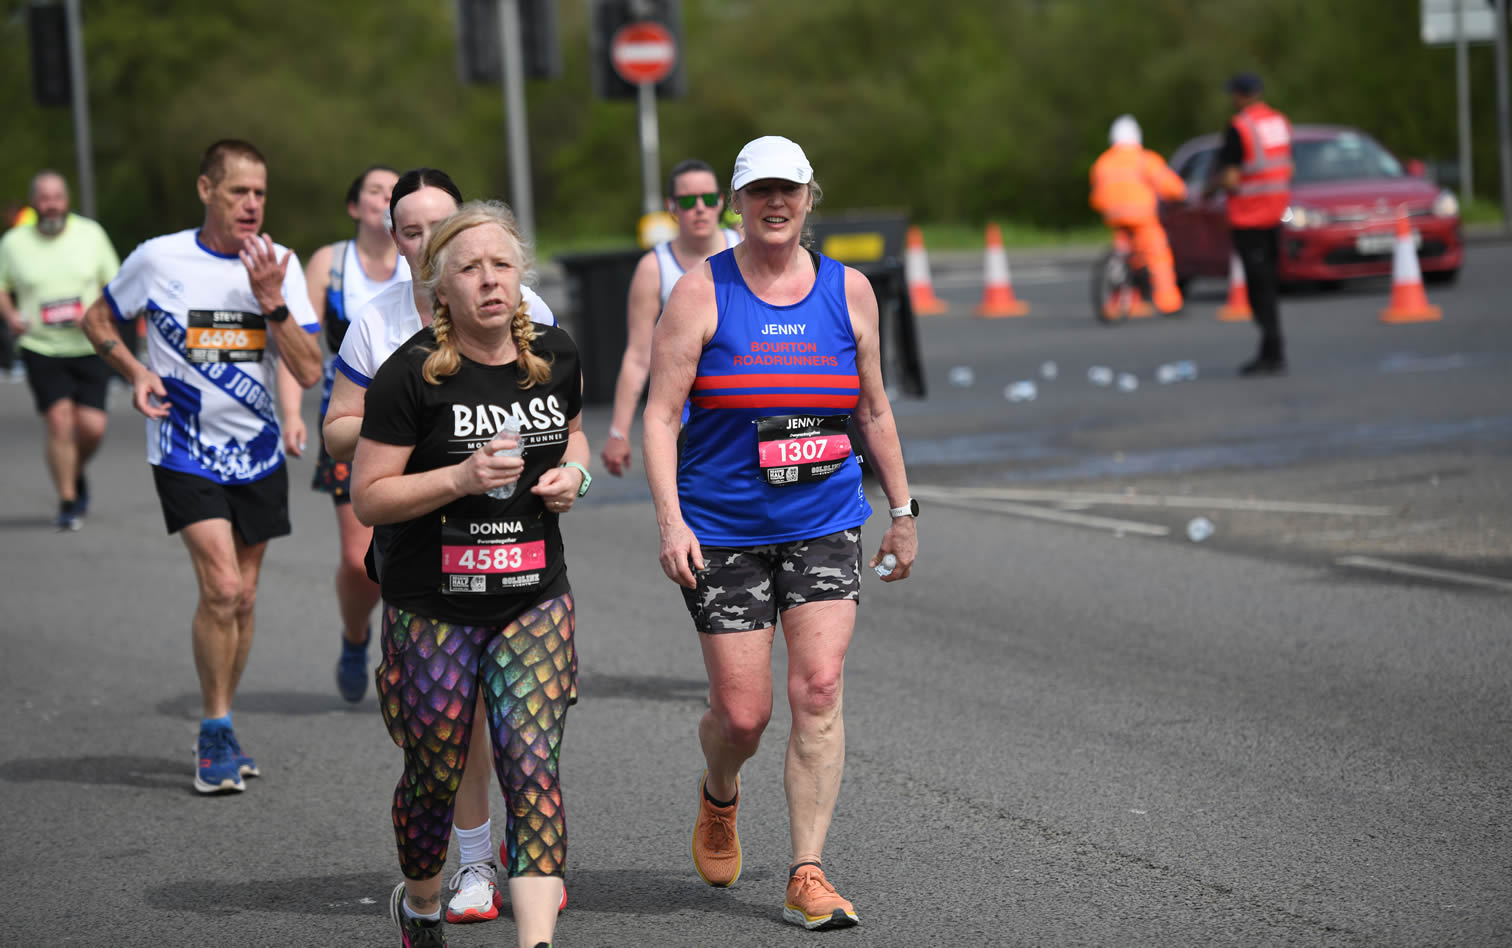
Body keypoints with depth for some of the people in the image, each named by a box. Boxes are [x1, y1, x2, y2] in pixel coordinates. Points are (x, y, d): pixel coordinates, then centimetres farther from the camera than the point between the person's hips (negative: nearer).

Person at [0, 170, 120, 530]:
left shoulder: (91, 234, 3)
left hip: (89, 348, 1)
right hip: (41, 349, -1)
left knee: (92, 426, -7)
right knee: (59, 420, -14)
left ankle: (76, 473, 27)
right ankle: (67, 502, -2)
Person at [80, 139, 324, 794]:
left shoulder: (279, 266, -2)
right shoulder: (159, 259, -7)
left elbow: (309, 372, -8)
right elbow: (97, 320, 9)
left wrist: (270, 300, -20)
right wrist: (135, 371, -8)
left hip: (257, 453, 3)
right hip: (184, 452, -3)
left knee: (243, 597, 9)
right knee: (221, 588, -16)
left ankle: (220, 728, 26)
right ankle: (216, 732, -2)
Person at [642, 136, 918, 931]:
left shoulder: (848, 292, 5)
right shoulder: (701, 293, -5)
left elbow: (873, 411, 15)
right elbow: (661, 414, -8)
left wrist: (902, 511, 15)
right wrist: (669, 520, -18)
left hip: (824, 524, 2)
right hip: (721, 529, -2)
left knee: (819, 693, -11)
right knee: (742, 711, 0)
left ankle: (807, 875, -5)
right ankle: (719, 797, 36)